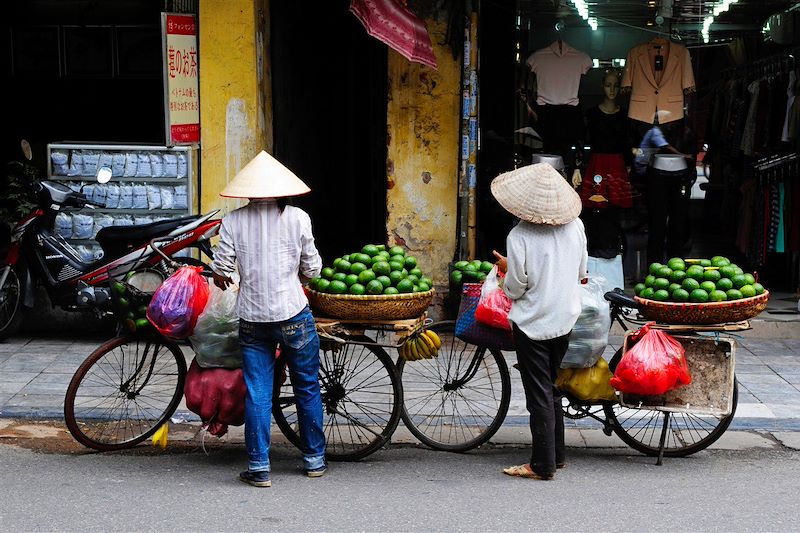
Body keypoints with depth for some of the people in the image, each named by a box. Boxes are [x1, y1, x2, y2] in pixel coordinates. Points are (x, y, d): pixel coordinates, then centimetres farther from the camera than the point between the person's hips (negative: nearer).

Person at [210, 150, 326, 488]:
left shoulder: (233, 221, -2)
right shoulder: (296, 217, -4)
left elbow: (220, 270, -4)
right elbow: (312, 270, 0)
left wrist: (224, 279, 18)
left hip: (252, 319, 1)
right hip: (293, 315, -1)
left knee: (257, 394, 6)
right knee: (307, 388, 13)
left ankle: (258, 468, 7)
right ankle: (314, 460, 22)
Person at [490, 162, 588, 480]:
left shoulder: (519, 236, -18)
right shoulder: (575, 225, -3)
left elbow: (514, 289, -14)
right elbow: (581, 272, 9)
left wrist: (507, 269, 5)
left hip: (532, 323, -6)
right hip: (565, 319, 6)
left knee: (539, 394, 1)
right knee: (551, 388, 20)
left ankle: (543, 465, 6)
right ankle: (556, 455, 27)